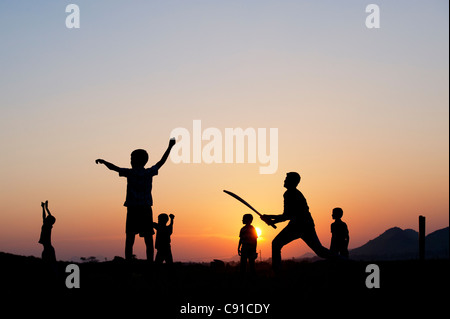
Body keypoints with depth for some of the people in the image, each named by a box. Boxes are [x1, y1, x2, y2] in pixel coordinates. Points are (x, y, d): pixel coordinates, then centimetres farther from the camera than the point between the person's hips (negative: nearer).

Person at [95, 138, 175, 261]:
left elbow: (114, 167, 2)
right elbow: (161, 162, 17)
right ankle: (150, 262, -4)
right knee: (148, 239, 2)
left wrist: (103, 161, 19)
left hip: (133, 209, -2)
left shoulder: (130, 173, -2)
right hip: (146, 209, 2)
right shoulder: (149, 173, 6)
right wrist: (170, 147, 27)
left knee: (130, 239, -1)